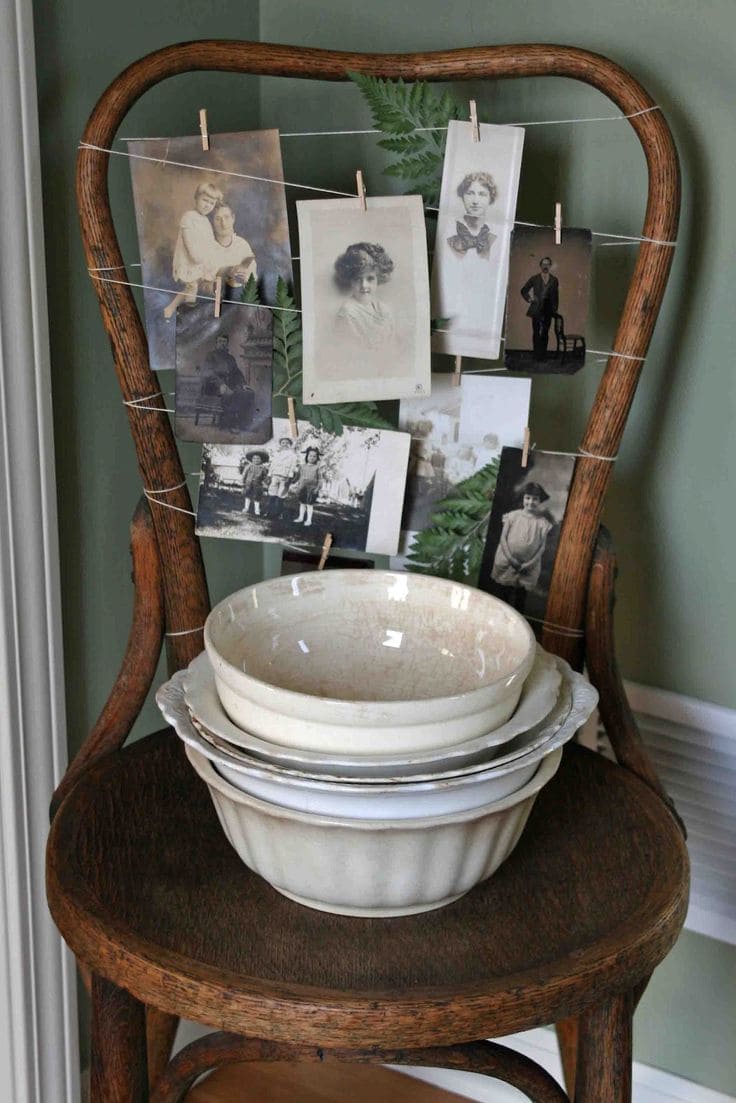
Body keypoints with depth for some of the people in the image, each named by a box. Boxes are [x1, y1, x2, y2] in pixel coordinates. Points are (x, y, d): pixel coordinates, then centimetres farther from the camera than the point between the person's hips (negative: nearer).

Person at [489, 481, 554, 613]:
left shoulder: (542, 522, -2)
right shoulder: (513, 516, -1)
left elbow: (541, 547, -3)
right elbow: (503, 539, -2)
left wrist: (528, 565, -13)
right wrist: (511, 559, -13)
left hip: (527, 571, -1)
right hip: (506, 565, 1)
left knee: (518, 604, 5)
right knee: (499, 600, 5)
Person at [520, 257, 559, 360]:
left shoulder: (554, 280, 9)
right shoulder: (534, 279, 4)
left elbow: (556, 296, 12)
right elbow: (524, 291, 12)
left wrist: (555, 309, 7)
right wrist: (529, 300, 1)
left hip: (548, 309, 2)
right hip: (536, 309, -2)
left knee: (545, 332, 2)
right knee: (536, 332, -4)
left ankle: (543, 355, 6)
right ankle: (536, 355, -2)